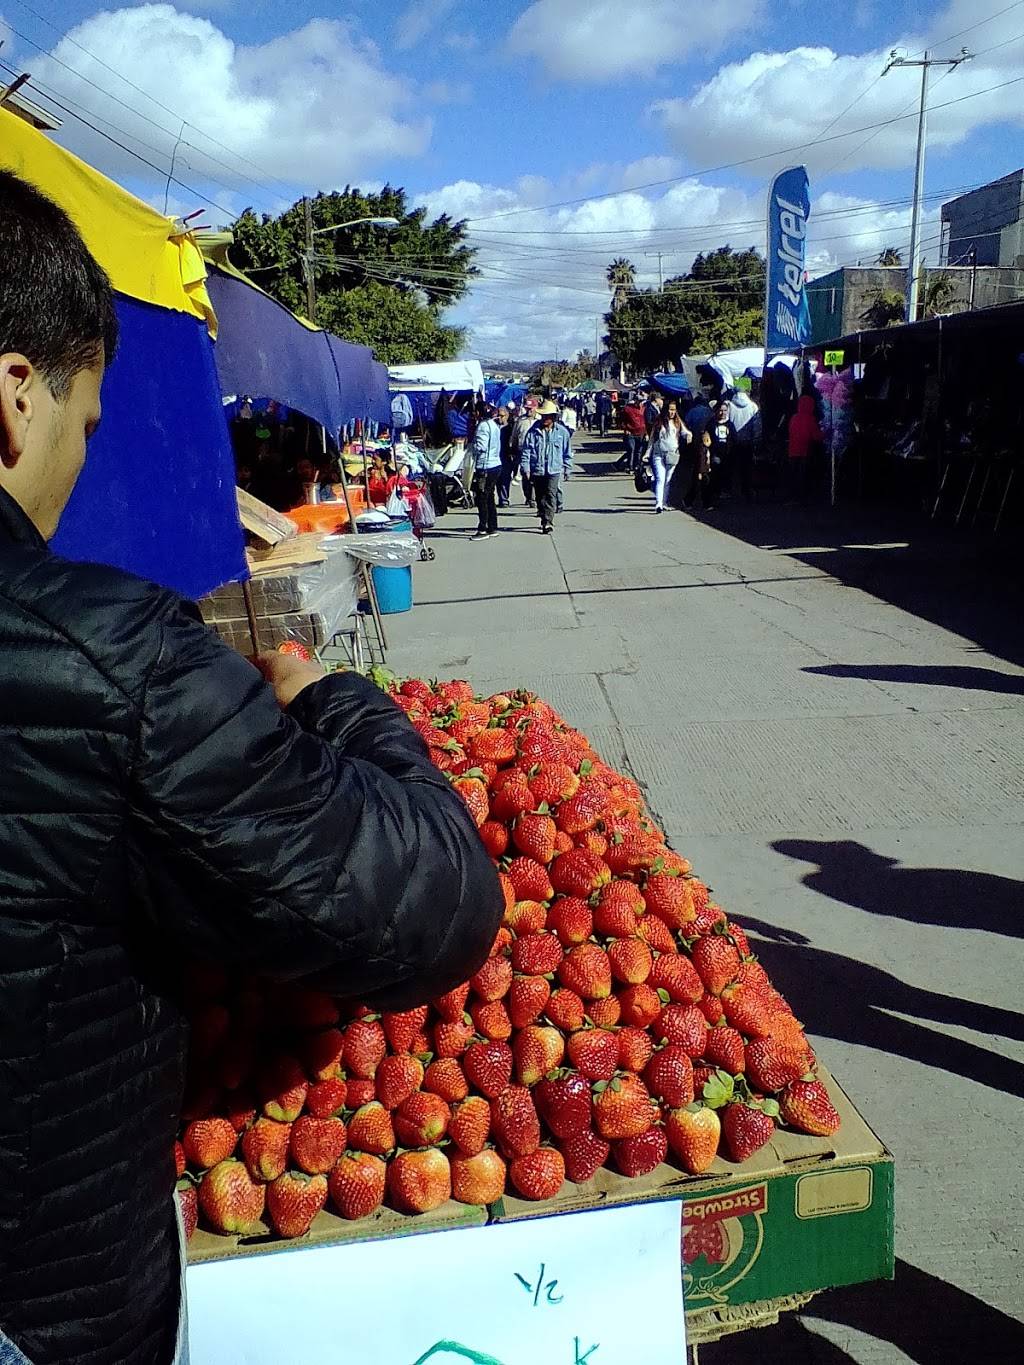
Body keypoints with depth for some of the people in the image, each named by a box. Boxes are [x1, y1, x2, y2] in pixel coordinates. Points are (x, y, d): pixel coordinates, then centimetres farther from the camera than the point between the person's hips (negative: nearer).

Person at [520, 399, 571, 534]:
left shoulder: (562, 432, 2)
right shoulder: (533, 431, 0)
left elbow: (567, 452, 11)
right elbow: (526, 451, 2)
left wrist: (567, 468, 11)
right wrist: (526, 468, -4)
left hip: (554, 470, -2)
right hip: (537, 471, 2)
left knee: (550, 496, -15)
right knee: (540, 497, 11)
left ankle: (548, 522, -18)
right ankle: (545, 520, 26)